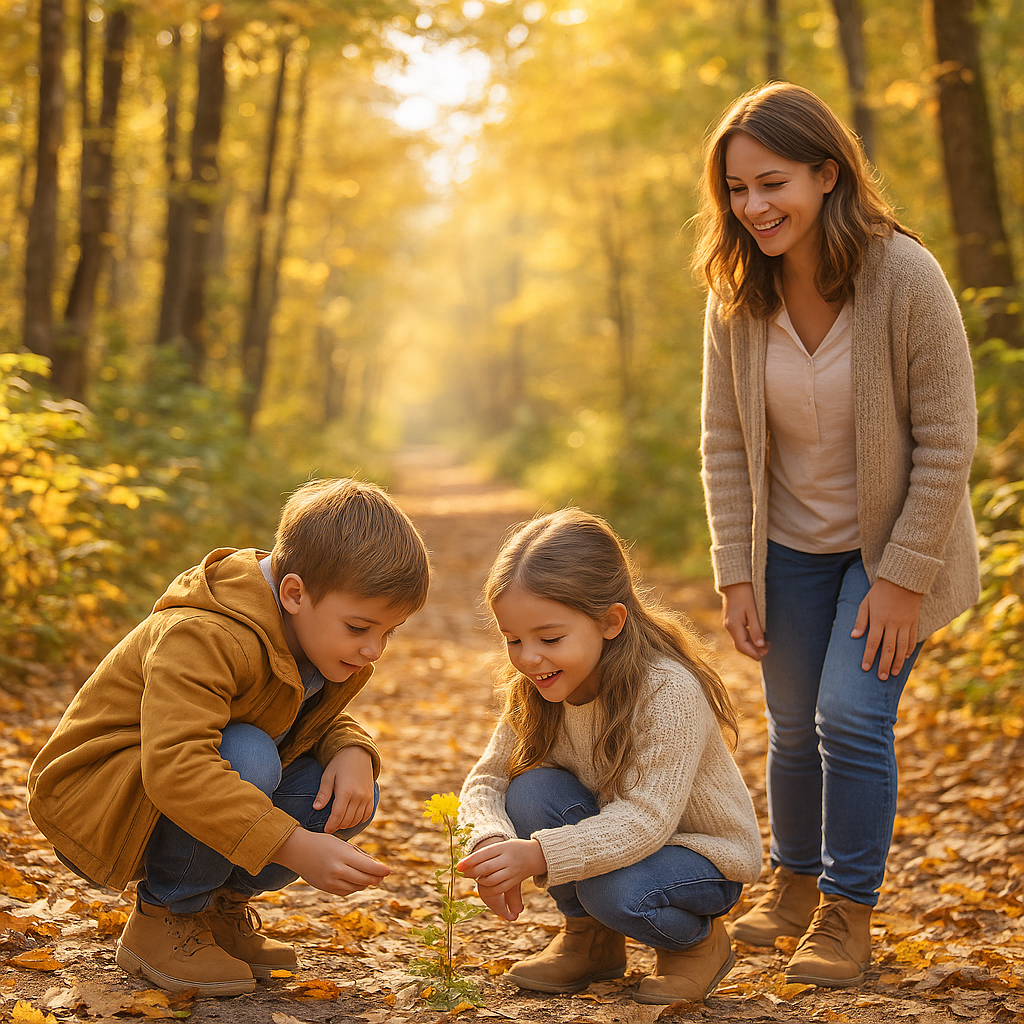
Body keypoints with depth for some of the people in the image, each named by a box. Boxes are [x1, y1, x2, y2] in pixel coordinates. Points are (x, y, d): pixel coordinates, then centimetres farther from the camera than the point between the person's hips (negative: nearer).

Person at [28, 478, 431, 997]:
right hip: (90, 804, -8)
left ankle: (220, 903, 7)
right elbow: (174, 765, -42)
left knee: (349, 797, -13)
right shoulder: (204, 638, -31)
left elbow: (321, 722, 12)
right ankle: (163, 917, -13)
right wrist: (295, 848, -48)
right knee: (248, 756, -36)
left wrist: (353, 752, -15)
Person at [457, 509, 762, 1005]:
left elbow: (645, 820, -38)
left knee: (619, 893, -35)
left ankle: (700, 940, 2)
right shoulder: (534, 691, -11)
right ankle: (589, 937, 2)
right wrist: (491, 844, -34)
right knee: (531, 790, -22)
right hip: (608, 834, 6)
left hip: (705, 852, -6)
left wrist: (536, 854, -51)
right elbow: (485, 781, -10)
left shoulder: (668, 691, -31)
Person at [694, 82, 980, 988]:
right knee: (794, 727, 13)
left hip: (891, 546, -4)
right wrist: (735, 573, -8)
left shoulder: (906, 279, -24)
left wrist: (903, 576, -19)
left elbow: (947, 444, -19)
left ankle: (847, 914, 5)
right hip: (789, 547, 4)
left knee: (852, 717, -12)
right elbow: (724, 443, -4)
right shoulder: (736, 297, -12)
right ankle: (794, 883, 35)